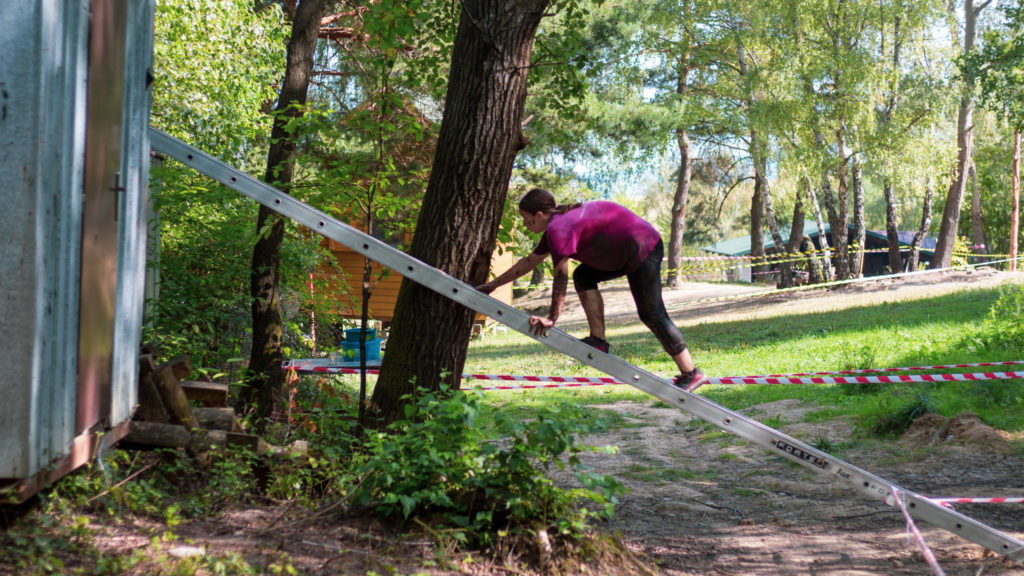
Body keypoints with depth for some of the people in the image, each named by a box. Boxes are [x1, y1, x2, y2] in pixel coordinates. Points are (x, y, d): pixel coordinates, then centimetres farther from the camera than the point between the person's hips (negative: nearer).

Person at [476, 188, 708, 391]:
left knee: (651, 314, -7)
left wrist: (552, 318, -21)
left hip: (644, 249, -10)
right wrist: (493, 284, 27)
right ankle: (598, 339, 3)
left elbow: (561, 276, -23)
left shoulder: (559, 230, -17)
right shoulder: (557, 224, 15)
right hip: (626, 254, 10)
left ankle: (691, 373, -4)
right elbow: (530, 261, 24)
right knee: (584, 276, 10)